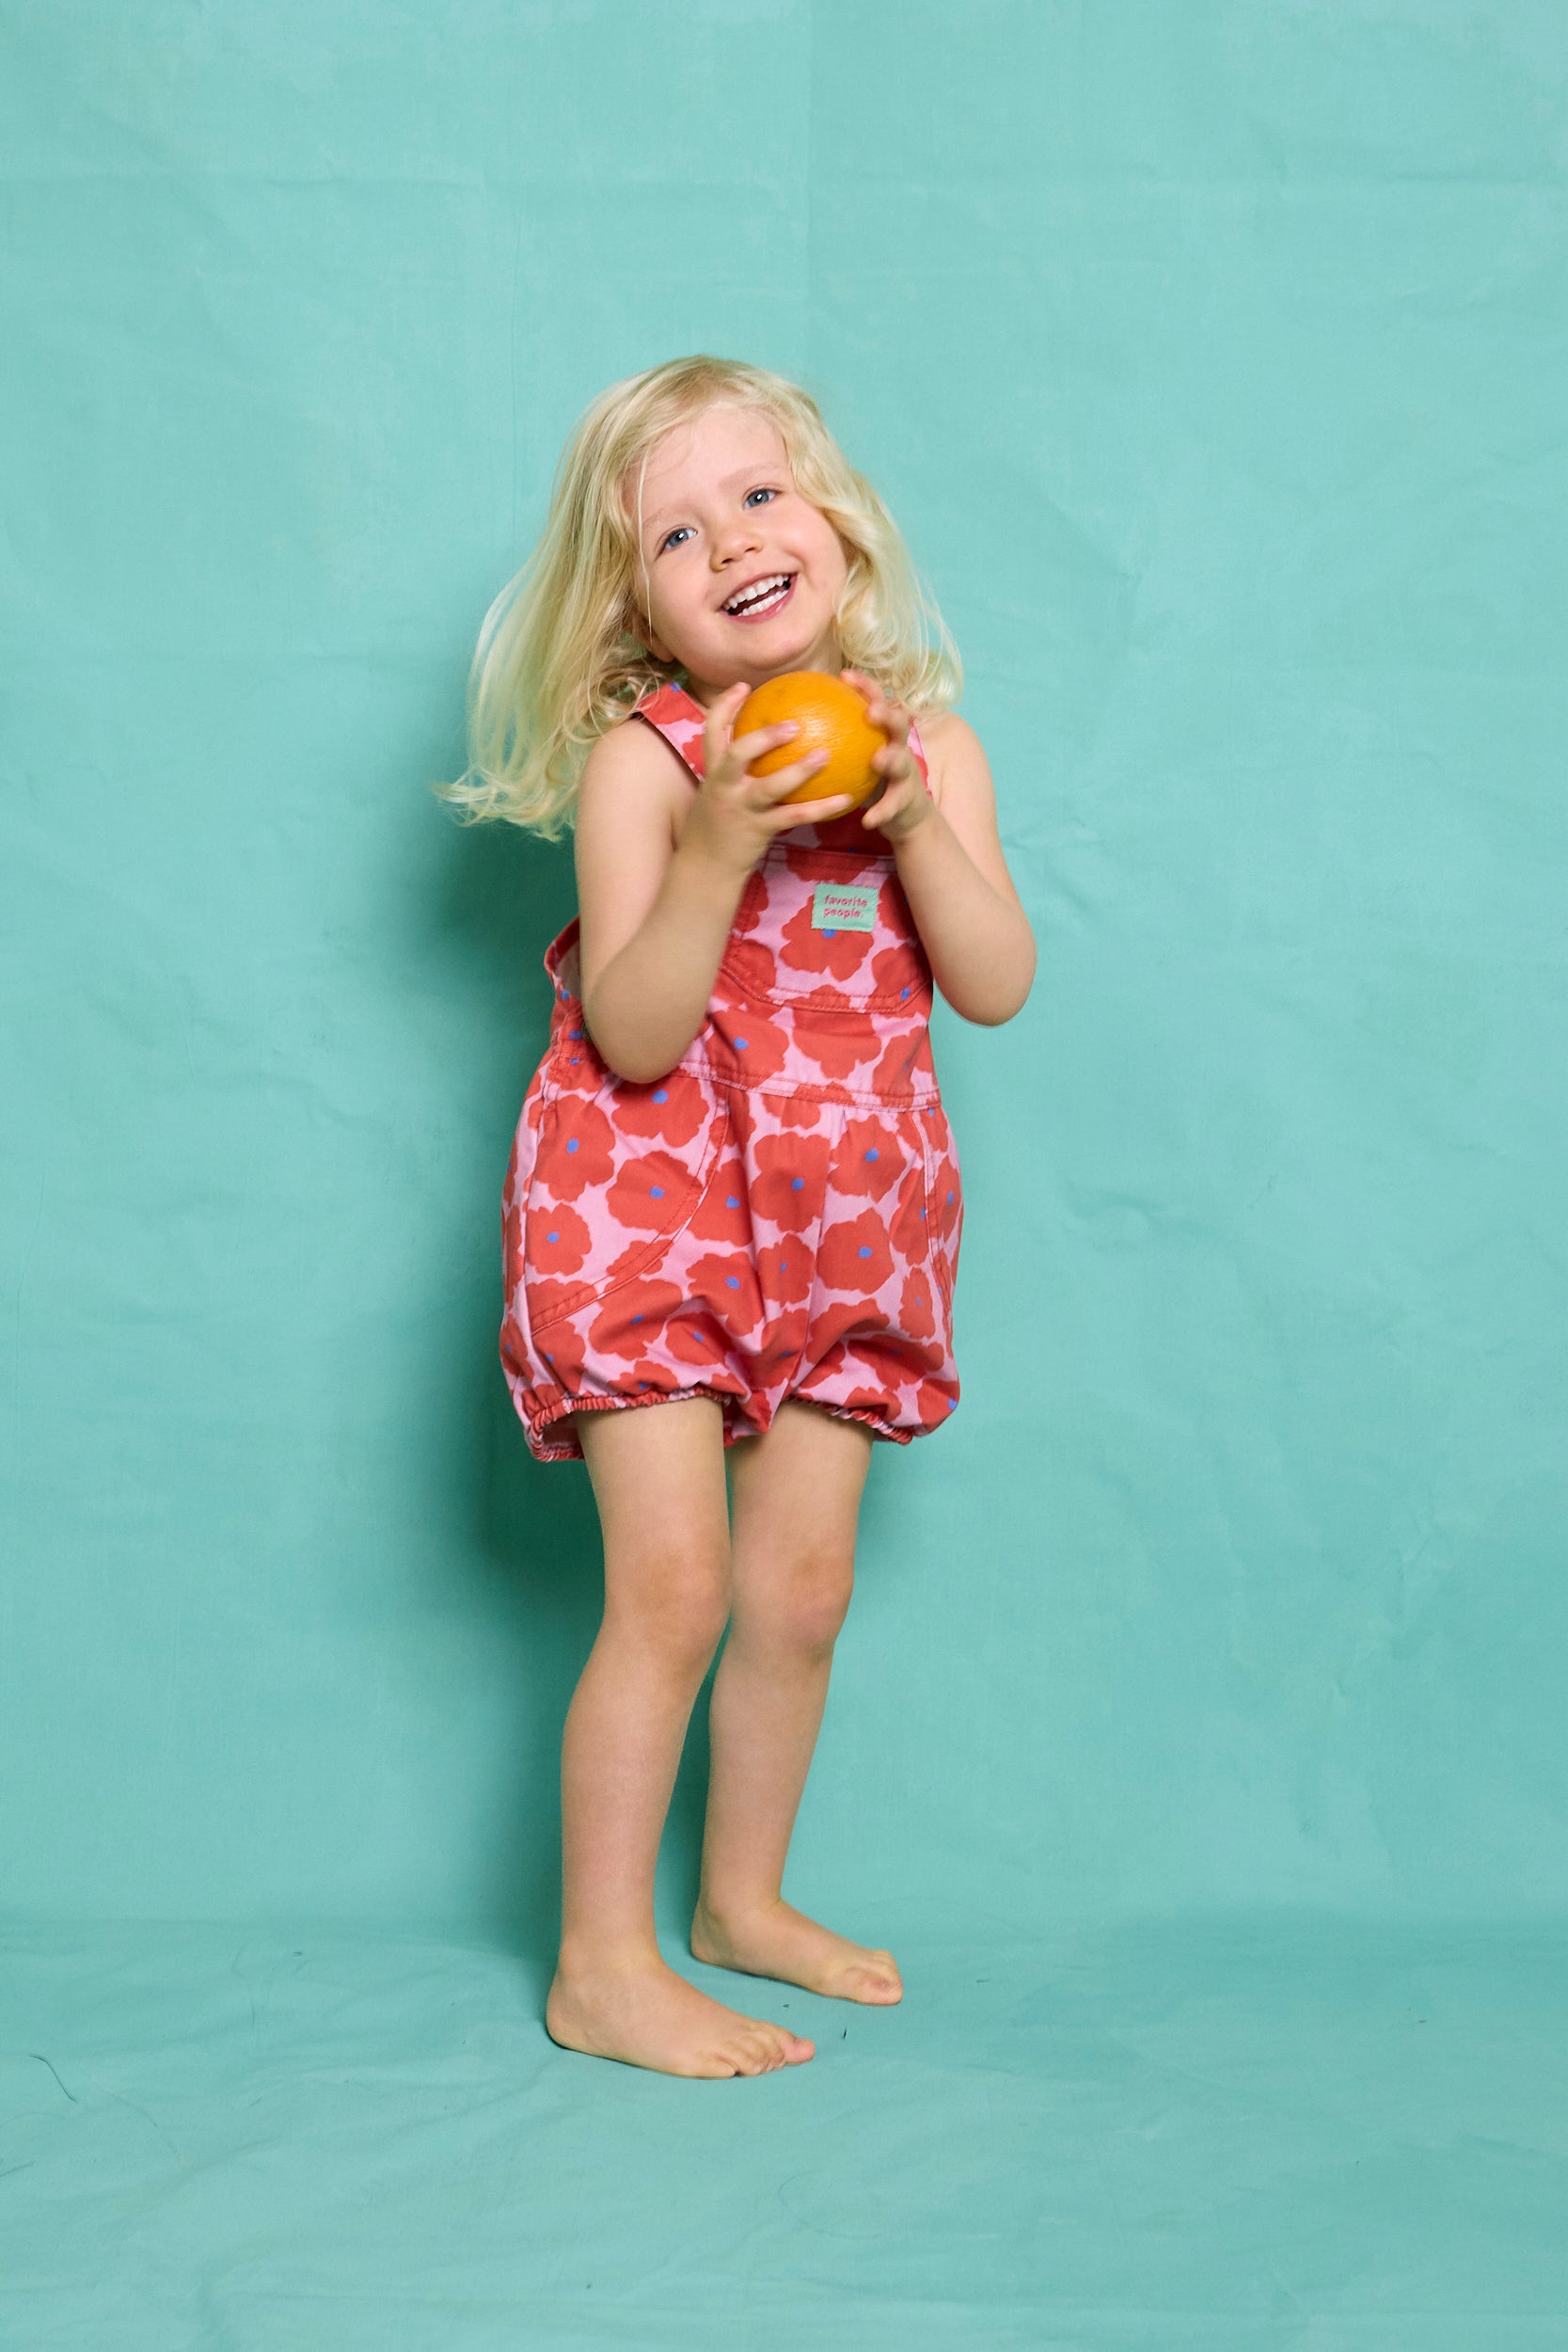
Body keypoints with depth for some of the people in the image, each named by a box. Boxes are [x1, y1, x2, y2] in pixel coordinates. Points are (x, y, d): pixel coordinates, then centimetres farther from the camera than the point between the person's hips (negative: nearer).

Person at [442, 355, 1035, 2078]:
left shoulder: (927, 741, 3)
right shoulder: (640, 758, -11)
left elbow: (998, 985, -6)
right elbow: (632, 1034, -18)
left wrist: (915, 820, -19)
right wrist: (720, 848, -29)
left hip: (841, 1220, 5)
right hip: (652, 1206, -4)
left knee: (801, 1587, 10)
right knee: (672, 1582, -8)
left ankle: (743, 1898, 30)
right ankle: (601, 1969, 4)